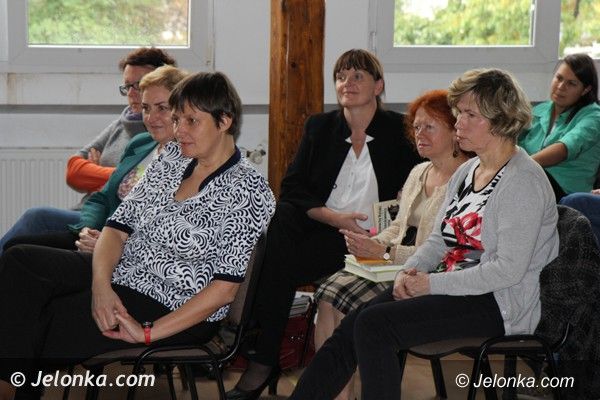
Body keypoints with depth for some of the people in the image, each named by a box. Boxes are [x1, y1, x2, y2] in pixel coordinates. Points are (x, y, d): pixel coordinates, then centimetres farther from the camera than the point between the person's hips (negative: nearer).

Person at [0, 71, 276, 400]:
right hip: (121, 274, 8)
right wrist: (101, 283, -15)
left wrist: (149, 333, -22)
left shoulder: (249, 191, -11)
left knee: (51, 321, -24)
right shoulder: (172, 158, 10)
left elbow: (226, 287, -17)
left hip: (178, 310, -7)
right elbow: (118, 226, 6)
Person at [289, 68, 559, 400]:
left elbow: (508, 270, -21)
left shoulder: (523, 182, -14)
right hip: (450, 287, 8)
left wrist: (432, 284, -17)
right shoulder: (466, 172, 15)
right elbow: (439, 240, 19)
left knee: (373, 325, -24)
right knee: (348, 331, -9)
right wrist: (411, 271, -2)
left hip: (498, 304, -8)